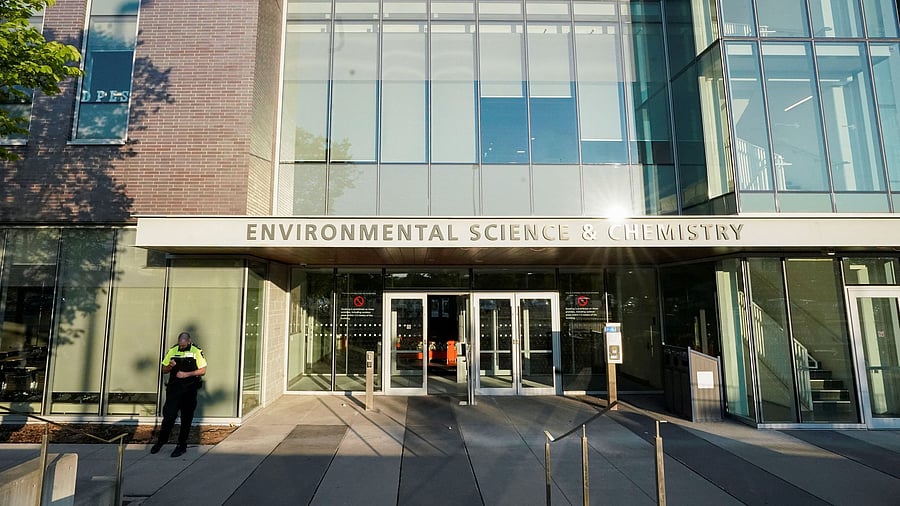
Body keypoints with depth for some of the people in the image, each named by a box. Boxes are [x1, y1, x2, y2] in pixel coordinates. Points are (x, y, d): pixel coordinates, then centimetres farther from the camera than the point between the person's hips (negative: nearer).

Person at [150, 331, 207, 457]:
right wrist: (170, 366, -11)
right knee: (168, 416, 2)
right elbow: (164, 370, 11)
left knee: (186, 419, 6)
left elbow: (203, 371, -4)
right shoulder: (172, 351, 5)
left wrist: (187, 374, -16)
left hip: (189, 390, -2)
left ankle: (181, 445, 19)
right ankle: (160, 441, 25)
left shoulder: (197, 352, -3)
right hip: (173, 389, 2)